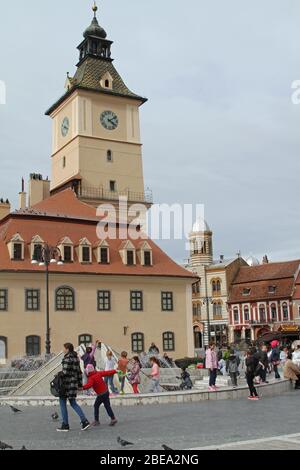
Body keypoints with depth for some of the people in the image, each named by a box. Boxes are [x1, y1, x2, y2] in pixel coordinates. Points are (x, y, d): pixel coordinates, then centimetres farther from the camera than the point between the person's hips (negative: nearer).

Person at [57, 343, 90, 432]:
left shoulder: (67, 358, -14)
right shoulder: (76, 358, 12)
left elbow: (65, 372, -21)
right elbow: (79, 372, 15)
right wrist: (80, 384, 18)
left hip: (67, 383, -8)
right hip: (74, 383, 8)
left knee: (62, 402, 4)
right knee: (73, 403, 14)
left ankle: (65, 425, 8)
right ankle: (84, 421, 5)